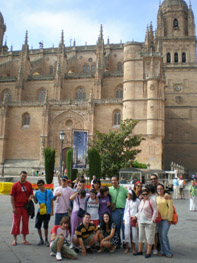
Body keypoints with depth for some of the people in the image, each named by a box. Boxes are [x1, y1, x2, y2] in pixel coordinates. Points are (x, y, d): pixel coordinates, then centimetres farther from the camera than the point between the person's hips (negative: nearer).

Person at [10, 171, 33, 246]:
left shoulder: (29, 184, 5)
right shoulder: (15, 185, -4)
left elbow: (31, 193, 16)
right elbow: (12, 197, -5)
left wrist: (30, 197, -9)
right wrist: (13, 208, -11)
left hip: (26, 206, 3)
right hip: (17, 207, -3)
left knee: (25, 223, 9)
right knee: (16, 223, 3)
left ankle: (24, 240, 21)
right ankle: (15, 240, 16)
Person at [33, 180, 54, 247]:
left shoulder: (49, 192, -7)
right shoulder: (37, 192, 2)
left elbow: (51, 202, -2)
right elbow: (36, 202, 12)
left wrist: (52, 211, -5)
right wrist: (33, 197, -7)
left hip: (47, 212, -3)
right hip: (40, 211, 3)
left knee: (46, 227, 3)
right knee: (38, 226, 4)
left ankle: (46, 240, 21)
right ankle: (41, 239, 24)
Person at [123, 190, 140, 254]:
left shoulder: (137, 201, -3)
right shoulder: (127, 200, 10)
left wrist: (136, 216, -14)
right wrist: (124, 219, 12)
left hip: (134, 218, -3)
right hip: (127, 218, 3)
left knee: (134, 233, 0)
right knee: (127, 233, 1)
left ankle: (133, 248, 10)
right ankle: (127, 248, 10)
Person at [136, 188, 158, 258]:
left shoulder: (151, 201, -8)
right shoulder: (141, 201, 14)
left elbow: (155, 211, -12)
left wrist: (152, 220, -16)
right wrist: (138, 219, 15)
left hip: (149, 223, -7)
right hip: (141, 222, 7)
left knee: (149, 238, -1)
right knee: (140, 237, 14)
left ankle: (148, 253, 8)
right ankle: (140, 251, 26)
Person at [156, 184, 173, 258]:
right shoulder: (156, 198, 10)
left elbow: (170, 208, -9)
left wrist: (170, 219, -11)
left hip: (166, 219, -6)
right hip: (159, 219, 6)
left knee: (164, 235, -10)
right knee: (160, 235, 8)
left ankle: (168, 252, 2)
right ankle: (162, 251, 20)